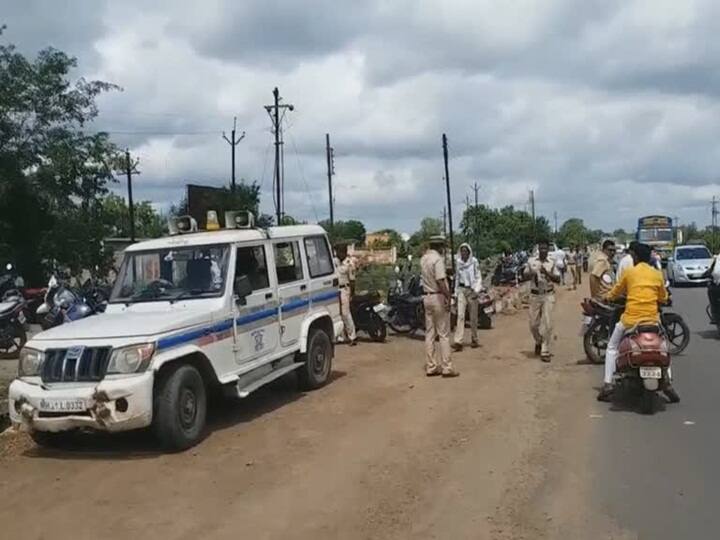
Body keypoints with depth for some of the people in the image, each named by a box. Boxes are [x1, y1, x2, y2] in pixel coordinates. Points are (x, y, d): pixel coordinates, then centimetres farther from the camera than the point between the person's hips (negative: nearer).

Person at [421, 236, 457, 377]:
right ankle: (446, 368, -1)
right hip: (438, 296, -8)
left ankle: (431, 367, 12)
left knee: (429, 333, 9)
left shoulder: (424, 258, 8)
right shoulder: (438, 259, -15)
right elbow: (440, 281, -22)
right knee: (444, 334, -3)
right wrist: (448, 296, -20)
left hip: (427, 296, 8)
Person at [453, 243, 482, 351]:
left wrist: (477, 290, -11)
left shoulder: (474, 262, -5)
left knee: (473, 317, 6)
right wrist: (456, 292, 12)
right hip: (461, 290, 2)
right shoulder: (458, 262, 5)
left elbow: (478, 277, -3)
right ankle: (458, 342, -15)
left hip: (472, 290, -2)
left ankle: (474, 340, 22)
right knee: (460, 315, -9)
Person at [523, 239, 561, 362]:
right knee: (533, 323, 6)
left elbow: (558, 279, -3)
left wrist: (547, 273, -19)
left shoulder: (552, 263, 2)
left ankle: (545, 351, 0)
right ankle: (538, 342, 35)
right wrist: (531, 273, -20)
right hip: (535, 295, 1)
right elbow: (525, 275, 2)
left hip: (548, 295, -1)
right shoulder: (531, 261, 4)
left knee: (547, 324, -6)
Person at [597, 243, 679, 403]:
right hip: (652, 318, 2)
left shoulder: (629, 272, 1)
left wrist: (608, 296, 33)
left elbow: (616, 292, 12)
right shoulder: (657, 274, 7)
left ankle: (608, 384, 4)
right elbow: (663, 298, 16)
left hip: (630, 319, -2)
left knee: (612, 348, 15)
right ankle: (667, 383, 7)